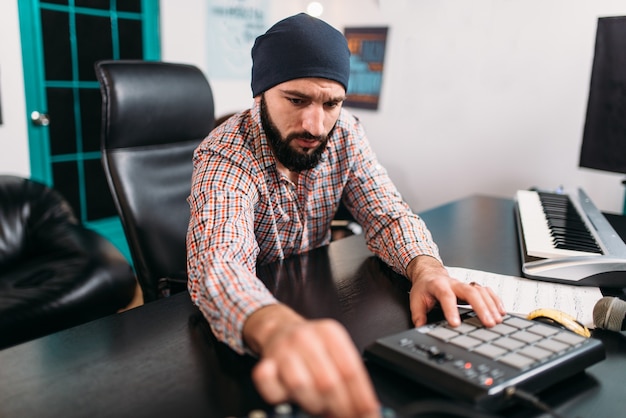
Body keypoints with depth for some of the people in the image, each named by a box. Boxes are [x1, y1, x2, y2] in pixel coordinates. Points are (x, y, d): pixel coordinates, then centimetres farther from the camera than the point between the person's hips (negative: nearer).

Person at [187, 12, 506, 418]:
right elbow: (219, 266, -41)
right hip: (237, 321, -4)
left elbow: (387, 213, -10)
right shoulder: (224, 156, -25)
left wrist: (427, 269, -33)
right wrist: (278, 328, -63)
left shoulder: (345, 133, -9)